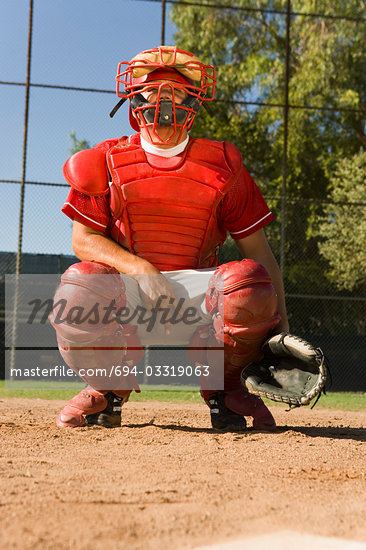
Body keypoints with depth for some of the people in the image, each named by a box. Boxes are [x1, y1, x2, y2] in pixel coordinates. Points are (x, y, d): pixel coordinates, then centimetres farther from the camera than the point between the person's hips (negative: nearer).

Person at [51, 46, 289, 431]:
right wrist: (137, 267, -20)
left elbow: (259, 251, 1)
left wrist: (282, 330, -9)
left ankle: (223, 388, -2)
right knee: (77, 288, -33)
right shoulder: (108, 161, 2)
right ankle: (109, 388, 0)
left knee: (248, 281, -32)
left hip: (197, 287, 0)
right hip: (127, 289, 0)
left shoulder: (221, 166, 1)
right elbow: (83, 239, 0)